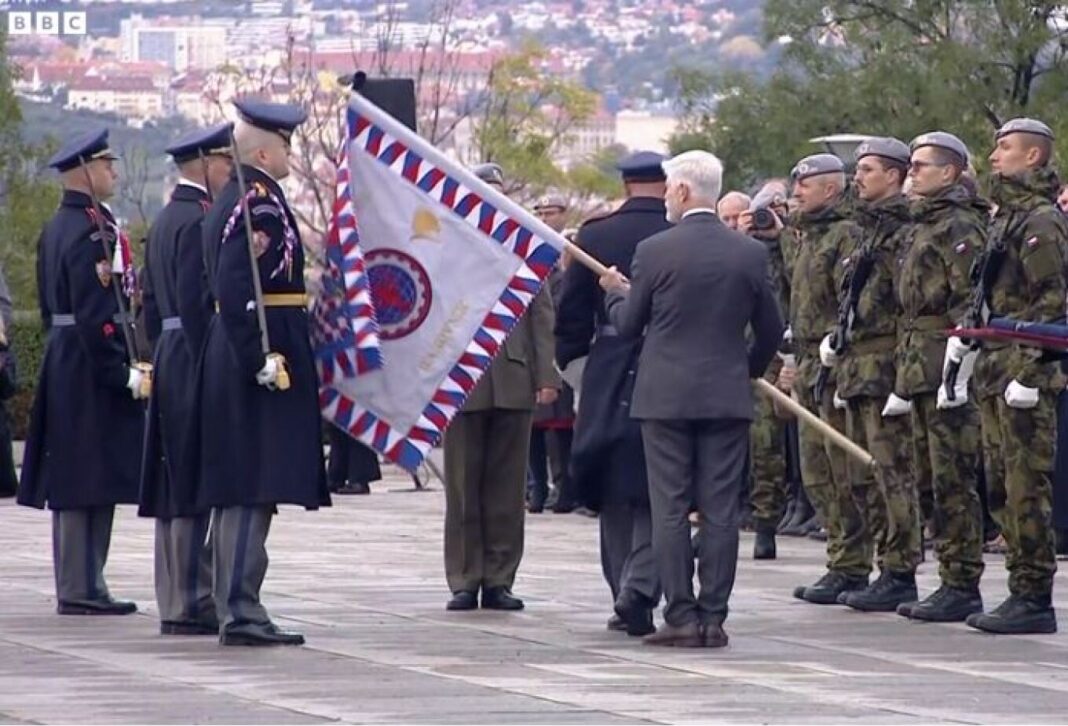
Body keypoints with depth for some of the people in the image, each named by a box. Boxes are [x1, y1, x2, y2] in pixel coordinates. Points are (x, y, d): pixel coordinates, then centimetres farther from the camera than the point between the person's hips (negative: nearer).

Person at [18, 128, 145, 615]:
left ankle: (77, 585, 15)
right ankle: (82, 588, -6)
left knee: (73, 480, 11)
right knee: (92, 479, -7)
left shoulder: (56, 228, 15)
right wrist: (123, 372, -21)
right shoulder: (92, 231, -16)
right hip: (92, 370, -10)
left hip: (63, 365, 10)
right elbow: (95, 313, -22)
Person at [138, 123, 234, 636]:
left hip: (169, 361, 11)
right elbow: (197, 301, -20)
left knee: (174, 488, 11)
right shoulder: (199, 221, -14)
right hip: (195, 363, -11)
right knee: (197, 485, -9)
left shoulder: (163, 221, 17)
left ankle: (175, 603, 15)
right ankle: (191, 603, -9)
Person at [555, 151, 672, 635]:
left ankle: (624, 595, 16)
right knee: (654, 495, 3)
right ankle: (638, 592, -10)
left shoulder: (593, 237, -1)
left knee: (614, 493, 13)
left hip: (608, 376, 2)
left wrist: (568, 362, 13)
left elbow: (571, 313, 1)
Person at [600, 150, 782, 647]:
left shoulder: (654, 251, -7)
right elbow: (771, 330, 10)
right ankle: (713, 618, 3)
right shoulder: (750, 254, 2)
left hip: (665, 396, -3)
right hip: (728, 397, 3)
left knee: (670, 511, 1)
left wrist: (615, 291, 24)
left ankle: (681, 618, -2)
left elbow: (628, 323, 3)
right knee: (720, 513, 4)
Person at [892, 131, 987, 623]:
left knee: (953, 483, -8)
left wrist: (957, 373, -22)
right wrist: (904, 378, 22)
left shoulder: (960, 226, -10)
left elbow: (969, 305, -17)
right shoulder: (924, 226, 20)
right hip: (920, 374, 10)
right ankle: (951, 583, 15)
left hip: (949, 376, -10)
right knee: (930, 483, 11)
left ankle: (963, 587, -6)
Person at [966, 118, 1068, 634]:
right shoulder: (1005, 219, 19)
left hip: (1024, 378, -10)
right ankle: (1023, 590, 16)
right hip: (995, 374, 10)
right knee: (1001, 489, 11)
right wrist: (966, 334, 14)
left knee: (1026, 490, -8)